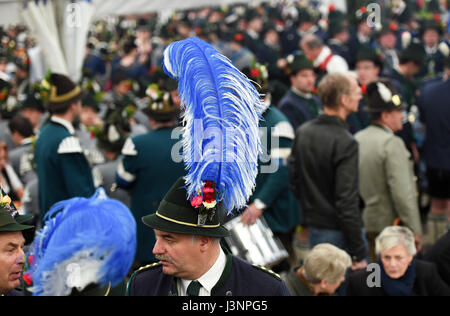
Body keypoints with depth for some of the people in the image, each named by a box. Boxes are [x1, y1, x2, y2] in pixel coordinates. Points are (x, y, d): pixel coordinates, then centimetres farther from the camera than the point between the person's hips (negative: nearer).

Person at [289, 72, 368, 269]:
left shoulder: (302, 132, 4)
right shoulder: (345, 143, -20)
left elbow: (294, 181, 11)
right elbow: (347, 201, -22)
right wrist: (359, 254, -17)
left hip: (313, 227, 8)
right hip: (338, 231, -8)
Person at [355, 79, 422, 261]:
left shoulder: (357, 139, 8)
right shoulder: (392, 144, -17)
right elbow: (402, 192, -20)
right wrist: (415, 230, -15)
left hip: (363, 224, 8)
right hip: (389, 225, -8)